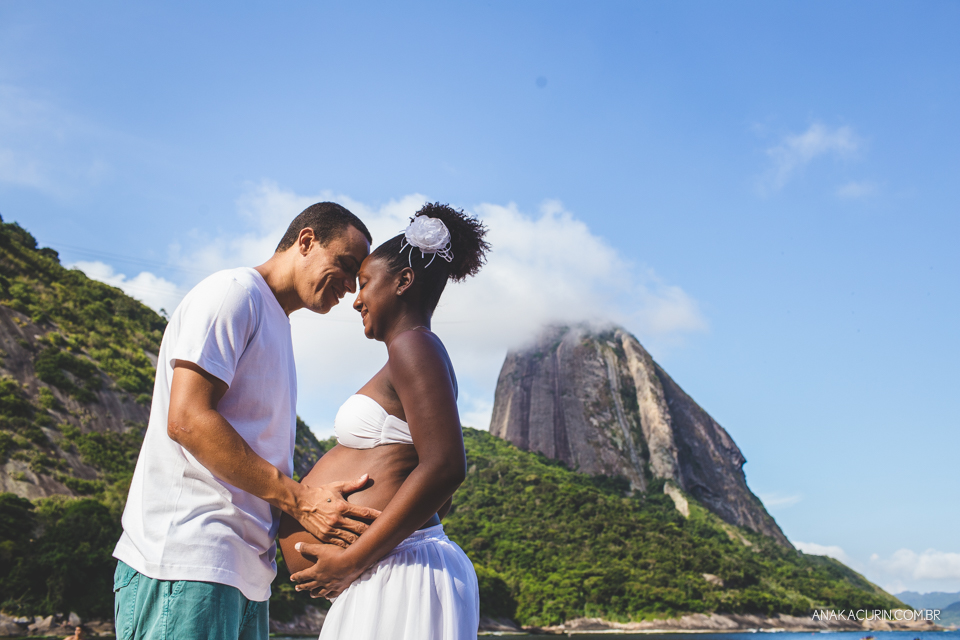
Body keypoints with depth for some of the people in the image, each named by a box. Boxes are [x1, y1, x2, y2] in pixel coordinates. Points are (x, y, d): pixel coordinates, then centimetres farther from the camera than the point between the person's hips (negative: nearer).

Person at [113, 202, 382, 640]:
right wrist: (298, 500, -18)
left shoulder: (276, 324, 23)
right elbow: (187, 420, -17)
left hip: (247, 568, 9)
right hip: (187, 557, -9)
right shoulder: (235, 291, -5)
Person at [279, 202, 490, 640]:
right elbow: (441, 494, 21)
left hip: (394, 577, -10)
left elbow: (445, 468, -23)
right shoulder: (411, 358, 18)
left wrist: (352, 561, -19)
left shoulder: (414, 345, -11)